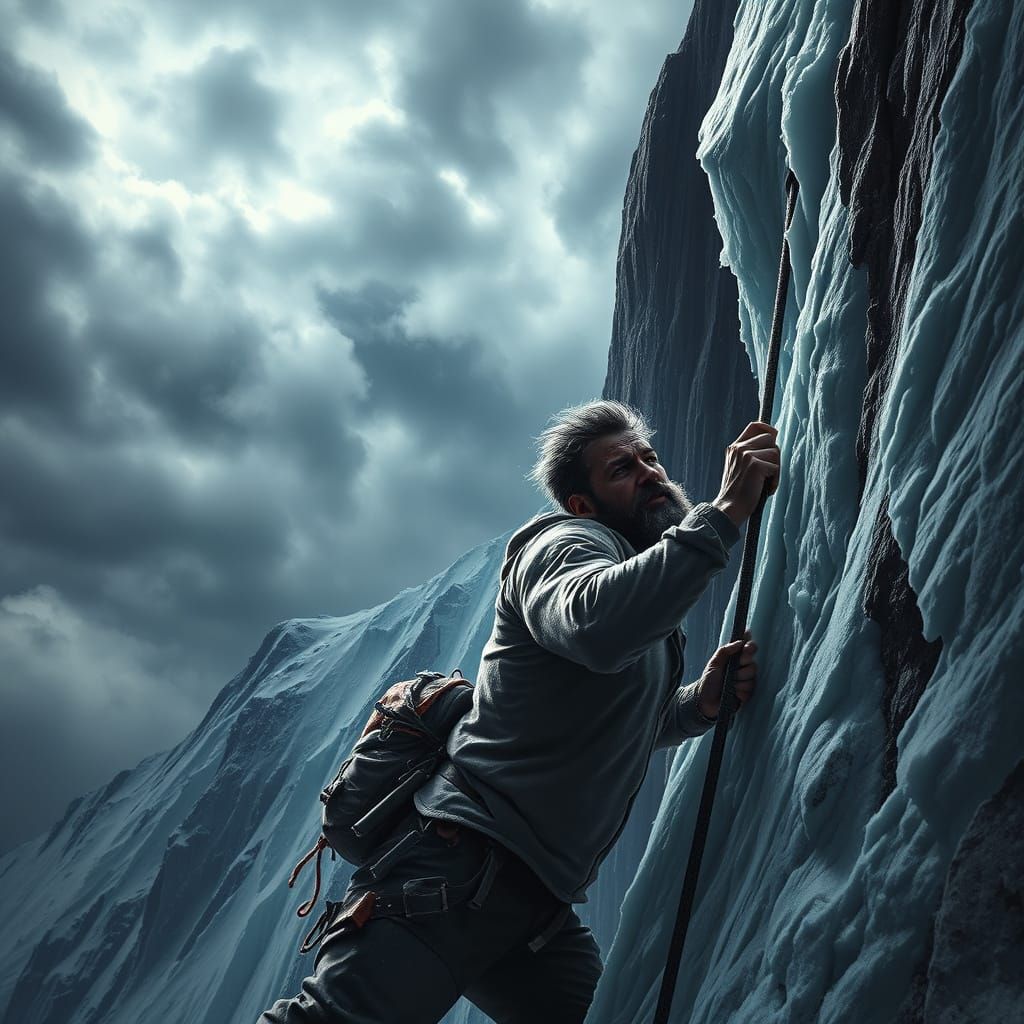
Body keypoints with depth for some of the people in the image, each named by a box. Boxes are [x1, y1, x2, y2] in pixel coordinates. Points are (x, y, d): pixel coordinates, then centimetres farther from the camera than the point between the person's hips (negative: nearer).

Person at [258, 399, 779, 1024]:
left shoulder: (655, 607, 21)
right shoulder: (567, 541, -7)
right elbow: (595, 624, -32)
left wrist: (702, 702, 9)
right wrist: (726, 511, -28)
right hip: (462, 862, -9)